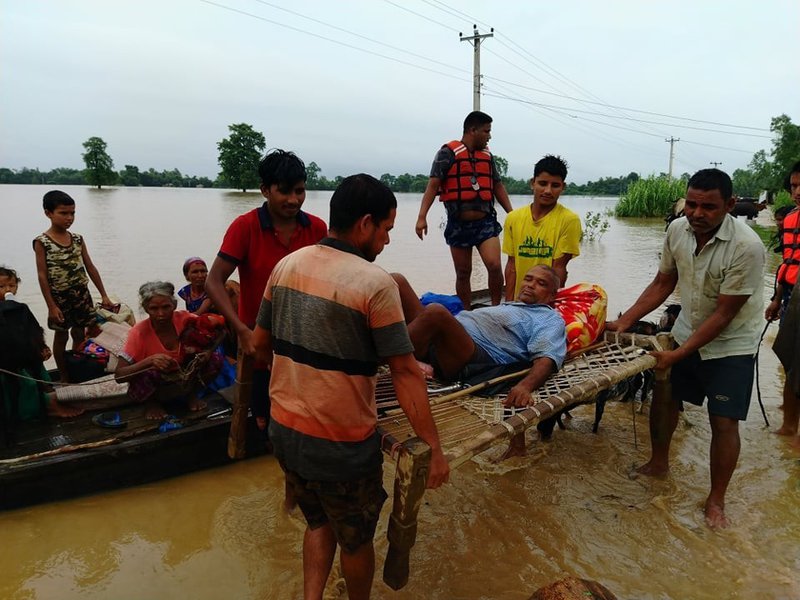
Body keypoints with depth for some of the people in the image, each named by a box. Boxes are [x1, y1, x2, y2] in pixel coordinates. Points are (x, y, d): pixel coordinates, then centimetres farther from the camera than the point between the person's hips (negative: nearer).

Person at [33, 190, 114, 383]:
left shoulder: (78, 239, 3)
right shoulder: (42, 242, -10)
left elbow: (90, 267, 6)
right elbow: (42, 275, -11)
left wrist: (104, 295, 4)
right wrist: (51, 305, -14)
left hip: (81, 294, 4)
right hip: (59, 296, -4)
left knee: (79, 334, 12)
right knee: (61, 335, 9)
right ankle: (64, 377, 22)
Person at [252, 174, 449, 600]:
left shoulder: (288, 265, 0)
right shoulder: (375, 283, -19)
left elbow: (260, 343, 9)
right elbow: (405, 373, -20)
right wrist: (433, 447, -12)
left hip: (284, 429, 6)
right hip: (341, 444, -5)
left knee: (319, 522, 29)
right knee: (356, 539, 21)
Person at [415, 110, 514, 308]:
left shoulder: (487, 155, 12)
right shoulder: (448, 152, -4)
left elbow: (498, 186, 20)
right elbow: (433, 185, -10)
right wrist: (422, 217, -20)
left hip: (486, 221, 3)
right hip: (458, 224, -3)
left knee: (494, 266, -15)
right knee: (463, 274, 7)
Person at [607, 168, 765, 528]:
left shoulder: (746, 247, -28)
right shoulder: (677, 230, -12)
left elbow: (723, 315, -24)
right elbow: (662, 284, 0)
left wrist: (679, 354, -24)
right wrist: (624, 322, -6)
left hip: (730, 345, -5)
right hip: (686, 333, 5)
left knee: (723, 421, -4)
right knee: (664, 398, 12)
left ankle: (716, 500, 16)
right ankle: (658, 463, 37)